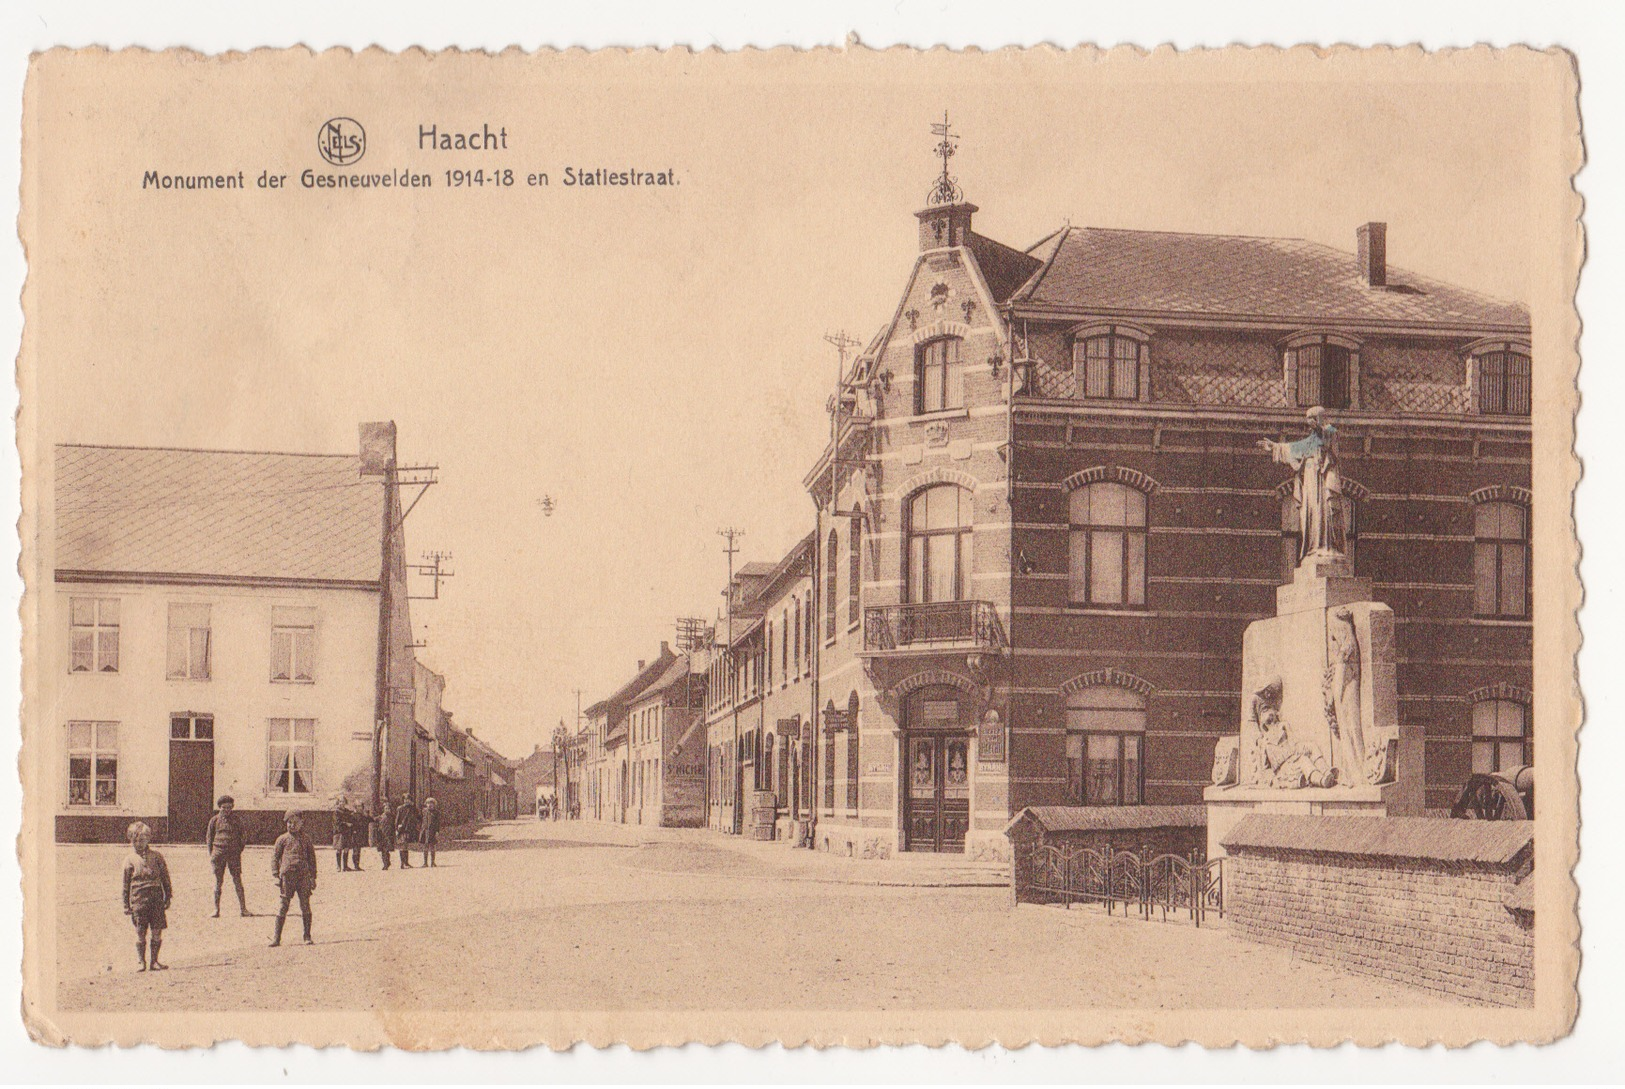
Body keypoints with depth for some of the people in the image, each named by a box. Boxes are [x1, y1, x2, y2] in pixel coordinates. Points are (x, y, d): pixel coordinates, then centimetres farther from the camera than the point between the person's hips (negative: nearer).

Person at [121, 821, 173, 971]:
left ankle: (154, 961, 9)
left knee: (157, 932, 0)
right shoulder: (130, 860, 5)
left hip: (156, 897, 1)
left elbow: (165, 878, 13)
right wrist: (126, 905, 6)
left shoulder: (156, 857, 9)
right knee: (140, 933, -2)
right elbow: (126, 884, 8)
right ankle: (140, 962, 8)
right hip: (138, 899, -1)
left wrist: (167, 897, 9)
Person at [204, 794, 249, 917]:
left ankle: (243, 908, -1)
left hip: (233, 853, 0)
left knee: (237, 881, -3)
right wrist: (211, 854, 5)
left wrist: (239, 851, 4)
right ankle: (216, 909, 9)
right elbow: (209, 838, 12)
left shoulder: (237, 820, 7)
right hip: (218, 853, 1)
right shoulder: (214, 820, 7)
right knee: (218, 881, 3)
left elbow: (242, 837, 13)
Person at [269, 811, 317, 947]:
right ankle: (276, 937, 1)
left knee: (305, 906, 1)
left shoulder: (306, 839, 13)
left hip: (303, 875, 2)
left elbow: (312, 858, 17)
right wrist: (276, 875, 0)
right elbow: (275, 856, 8)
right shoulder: (282, 839, 7)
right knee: (283, 905, -3)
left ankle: (307, 937, 8)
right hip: (287, 874, -2)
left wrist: (313, 877, 12)